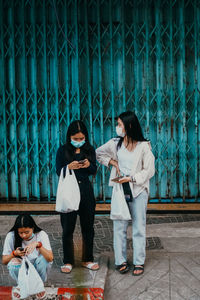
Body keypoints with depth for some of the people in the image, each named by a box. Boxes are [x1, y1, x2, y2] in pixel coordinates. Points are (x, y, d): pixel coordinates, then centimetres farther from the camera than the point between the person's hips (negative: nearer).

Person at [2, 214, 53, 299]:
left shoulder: (41, 234, -19)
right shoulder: (11, 236, -16)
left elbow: (50, 258, -30)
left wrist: (38, 244, -43)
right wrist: (14, 253, -30)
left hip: (37, 269, -1)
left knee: (43, 258, -31)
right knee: (13, 263, -31)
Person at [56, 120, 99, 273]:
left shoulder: (90, 150, 4)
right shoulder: (63, 150, -2)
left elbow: (94, 171, 7)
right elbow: (58, 171, -3)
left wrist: (88, 165, -15)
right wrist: (69, 167, -22)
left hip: (86, 190, 2)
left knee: (88, 226, 9)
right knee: (68, 228, 3)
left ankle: (88, 259, 24)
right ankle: (68, 261, 17)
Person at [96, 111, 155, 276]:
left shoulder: (144, 146, -6)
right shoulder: (115, 143, 4)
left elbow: (149, 171, -6)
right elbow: (98, 153, 18)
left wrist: (130, 178, -15)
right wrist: (112, 162, 3)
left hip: (138, 190, -3)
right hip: (120, 189, 3)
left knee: (139, 227, 4)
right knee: (119, 226, 5)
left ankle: (139, 262, 15)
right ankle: (121, 261, 16)